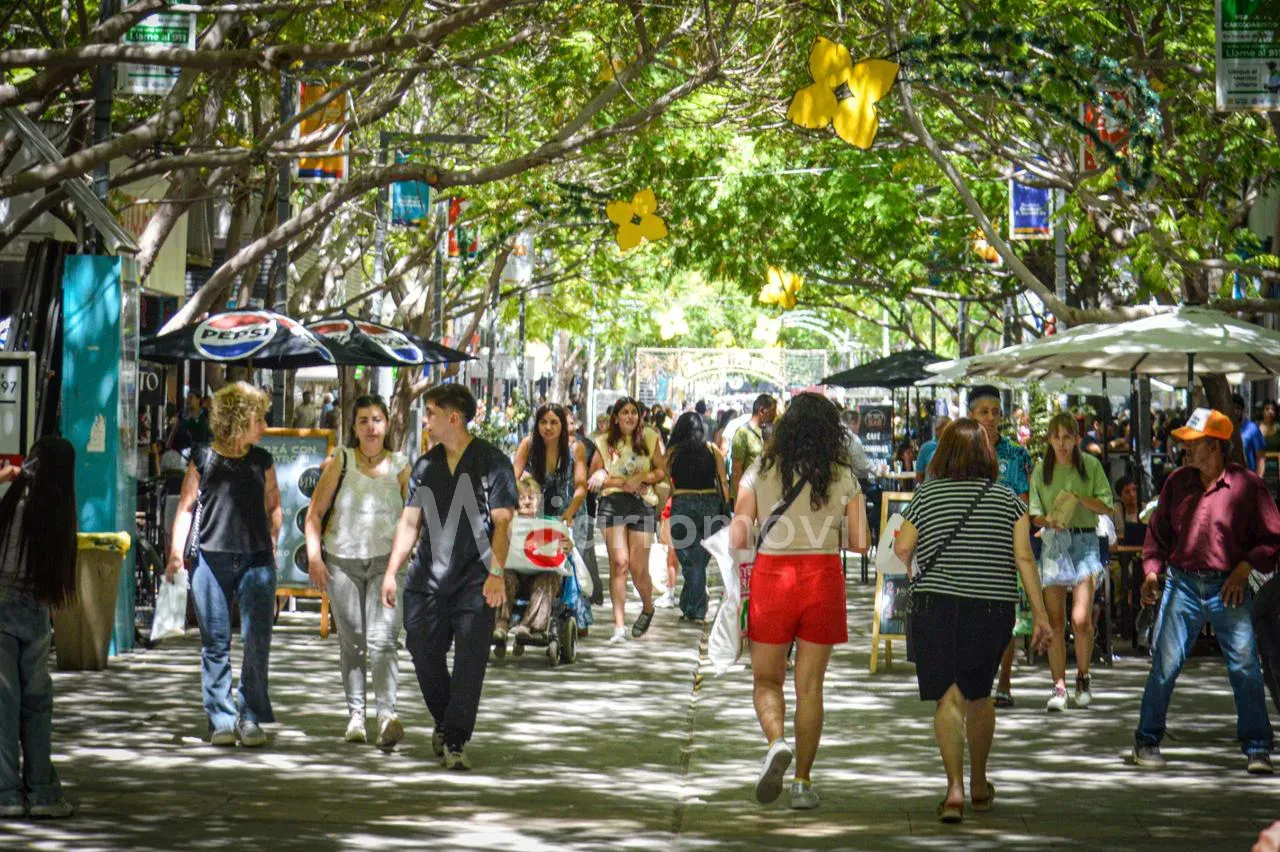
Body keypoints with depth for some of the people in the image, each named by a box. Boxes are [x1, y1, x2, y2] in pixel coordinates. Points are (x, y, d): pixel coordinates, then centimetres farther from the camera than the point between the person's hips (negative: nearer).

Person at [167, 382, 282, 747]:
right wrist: (176, 553, -2)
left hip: (256, 559, 1)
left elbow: (273, 506, 19)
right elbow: (186, 506, 7)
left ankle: (250, 717, 1)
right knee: (215, 643, 1)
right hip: (211, 559, -1)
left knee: (257, 641, -7)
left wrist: (272, 543, 4)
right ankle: (222, 719, 6)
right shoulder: (203, 459, 6)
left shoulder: (262, 461, 12)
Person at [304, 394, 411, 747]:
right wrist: (314, 557, -7)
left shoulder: (400, 466, 5)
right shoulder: (341, 461, 2)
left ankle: (388, 715, -26)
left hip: (386, 560, -1)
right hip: (342, 560, 1)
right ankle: (355, 714, 18)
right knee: (351, 641, 7)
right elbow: (315, 511, 3)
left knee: (382, 639, -15)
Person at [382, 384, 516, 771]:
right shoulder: (425, 465, 13)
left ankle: (455, 741, -7)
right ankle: (443, 722, 27)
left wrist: (496, 572, -16)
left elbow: (502, 522, -7)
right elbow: (410, 522, 15)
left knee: (470, 659, -9)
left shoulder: (491, 462, -2)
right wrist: (391, 572, 7)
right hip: (427, 578, 5)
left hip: (475, 579, -5)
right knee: (424, 652, 5)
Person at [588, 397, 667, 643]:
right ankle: (619, 625, -9)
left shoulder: (649, 438, 9)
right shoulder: (604, 443, 11)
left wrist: (641, 479, -10)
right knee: (619, 563, -10)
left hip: (642, 503, 0)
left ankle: (647, 609, 27)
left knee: (638, 567, -3)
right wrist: (621, 483, -7)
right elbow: (594, 475, 6)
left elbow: (661, 472, 7)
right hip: (613, 502, 0)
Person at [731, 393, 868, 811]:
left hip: (771, 574, -1)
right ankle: (803, 781, 9)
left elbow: (737, 538, -6)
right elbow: (859, 543, 0)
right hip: (823, 577, 1)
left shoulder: (761, 471, 0)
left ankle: (777, 742, -17)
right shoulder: (843, 477, 1)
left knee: (766, 680, 12)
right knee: (810, 685, 8)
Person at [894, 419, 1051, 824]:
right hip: (993, 609, 2)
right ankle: (979, 785, 31)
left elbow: (901, 551, 2)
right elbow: (1024, 557, -3)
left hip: (936, 607, -2)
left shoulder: (926, 495, 1)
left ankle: (955, 788, -17)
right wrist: (1040, 614, -1)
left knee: (948, 698, -1)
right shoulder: (1008, 499, 3)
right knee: (978, 696, 19)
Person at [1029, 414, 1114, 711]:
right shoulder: (1041, 470, 7)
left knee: (1081, 619, -11)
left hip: (1084, 541, -2)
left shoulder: (1090, 465, 2)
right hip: (1053, 542, 2)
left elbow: (1107, 507, 0)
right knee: (1055, 622, 0)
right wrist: (1049, 520, -14)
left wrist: (1080, 498, -15)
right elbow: (1035, 515, 7)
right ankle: (1059, 686, 6)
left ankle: (1083, 678, 9)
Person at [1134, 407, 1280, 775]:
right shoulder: (1177, 482, 7)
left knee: (1246, 668, -5)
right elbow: (1158, 531, 17)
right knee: (1164, 665, 1)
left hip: (1229, 588, -3)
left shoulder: (1247, 485, -4)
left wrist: (1244, 569, -12)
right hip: (1182, 584, 3)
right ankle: (1147, 742, 14)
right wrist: (1151, 571, 5)